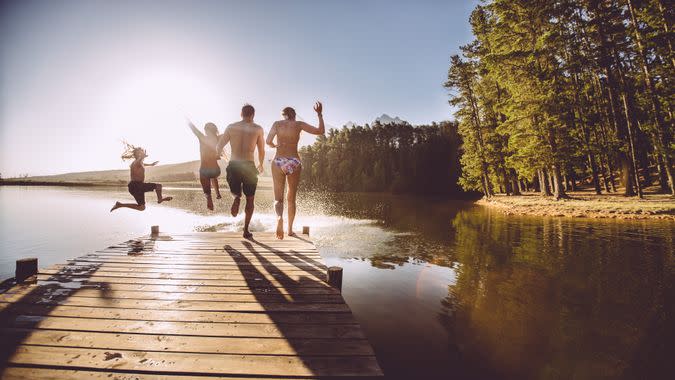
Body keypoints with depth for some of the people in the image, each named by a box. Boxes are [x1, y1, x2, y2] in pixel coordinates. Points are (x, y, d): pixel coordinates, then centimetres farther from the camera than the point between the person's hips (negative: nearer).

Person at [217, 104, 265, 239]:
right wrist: (260, 165, 24)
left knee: (236, 193, 24)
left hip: (233, 166, 2)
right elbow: (262, 151, 6)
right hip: (249, 166, -1)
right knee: (250, 200, 13)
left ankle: (236, 198, -11)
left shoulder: (231, 127, 5)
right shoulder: (258, 129, 1)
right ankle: (246, 230, 9)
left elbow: (218, 148, 5)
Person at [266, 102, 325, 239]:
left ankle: (279, 217, -30)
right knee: (291, 198, 13)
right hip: (294, 162, 0)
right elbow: (321, 131, 5)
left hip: (278, 161, 0)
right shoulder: (299, 124, 4)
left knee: (278, 198, 2)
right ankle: (290, 229, 21)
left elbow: (268, 141, -2)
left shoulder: (277, 124, 6)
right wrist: (320, 114, 15)